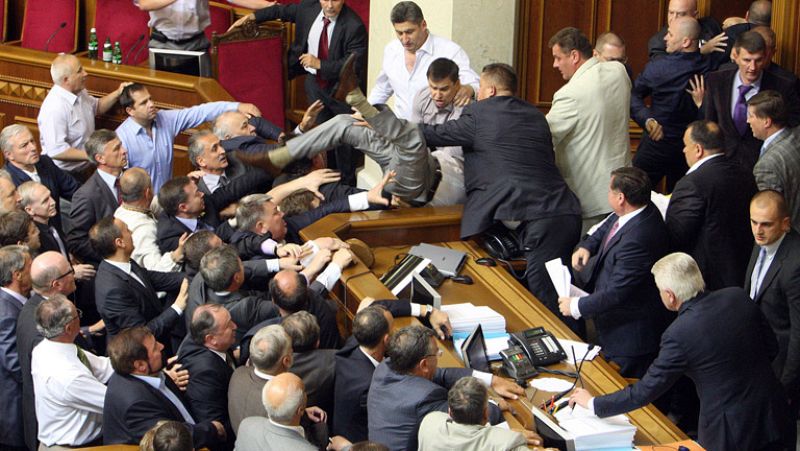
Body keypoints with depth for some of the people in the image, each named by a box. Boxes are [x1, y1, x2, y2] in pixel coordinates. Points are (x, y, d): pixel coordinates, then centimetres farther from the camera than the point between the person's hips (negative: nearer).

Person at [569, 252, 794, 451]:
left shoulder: (679, 334, -21)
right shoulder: (737, 296, -5)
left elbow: (646, 391, -14)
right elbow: (771, 347, 5)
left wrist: (593, 403, -2)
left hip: (729, 433, -6)